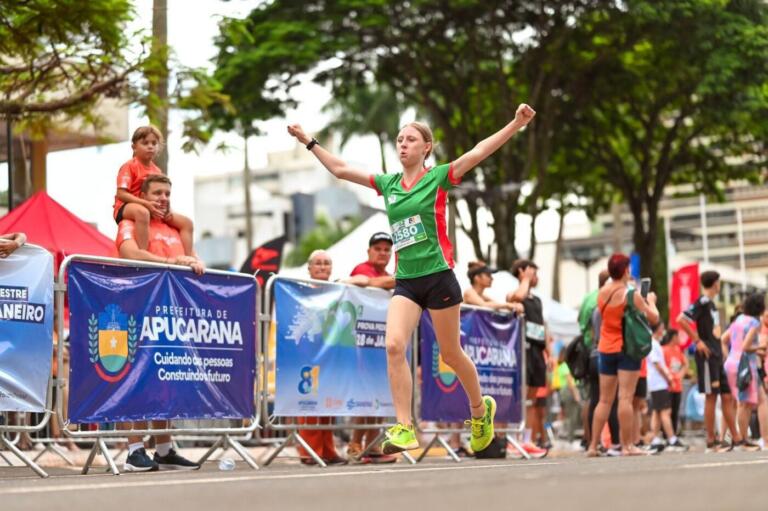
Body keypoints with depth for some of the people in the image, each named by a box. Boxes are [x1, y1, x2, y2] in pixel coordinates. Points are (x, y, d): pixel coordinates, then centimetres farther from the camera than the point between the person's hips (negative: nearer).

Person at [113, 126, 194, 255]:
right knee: (142, 212, -45)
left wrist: (166, 210, -8)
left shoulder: (157, 171, 15)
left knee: (186, 222, -2)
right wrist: (146, 204, -28)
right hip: (125, 207, -8)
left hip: (153, 209, 8)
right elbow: (121, 194, -17)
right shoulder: (129, 166, -7)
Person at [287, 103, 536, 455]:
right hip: (405, 281, 4)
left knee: (450, 354, 7)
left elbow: (480, 151, -14)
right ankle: (405, 429, -16)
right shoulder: (389, 184, 10)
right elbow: (340, 170, 19)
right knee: (394, 346, -16)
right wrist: (309, 142, 21)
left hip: (438, 276, -4)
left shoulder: (438, 177, -3)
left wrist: (517, 124, -24)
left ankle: (481, 410, 33)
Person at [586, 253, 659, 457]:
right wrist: (651, 301, 14)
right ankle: (627, 446, -10)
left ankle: (593, 446, 8)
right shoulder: (631, 294, -10)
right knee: (625, 398, -8)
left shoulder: (602, 293, 6)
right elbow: (653, 318, -5)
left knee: (605, 400, 10)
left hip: (605, 350, 5)